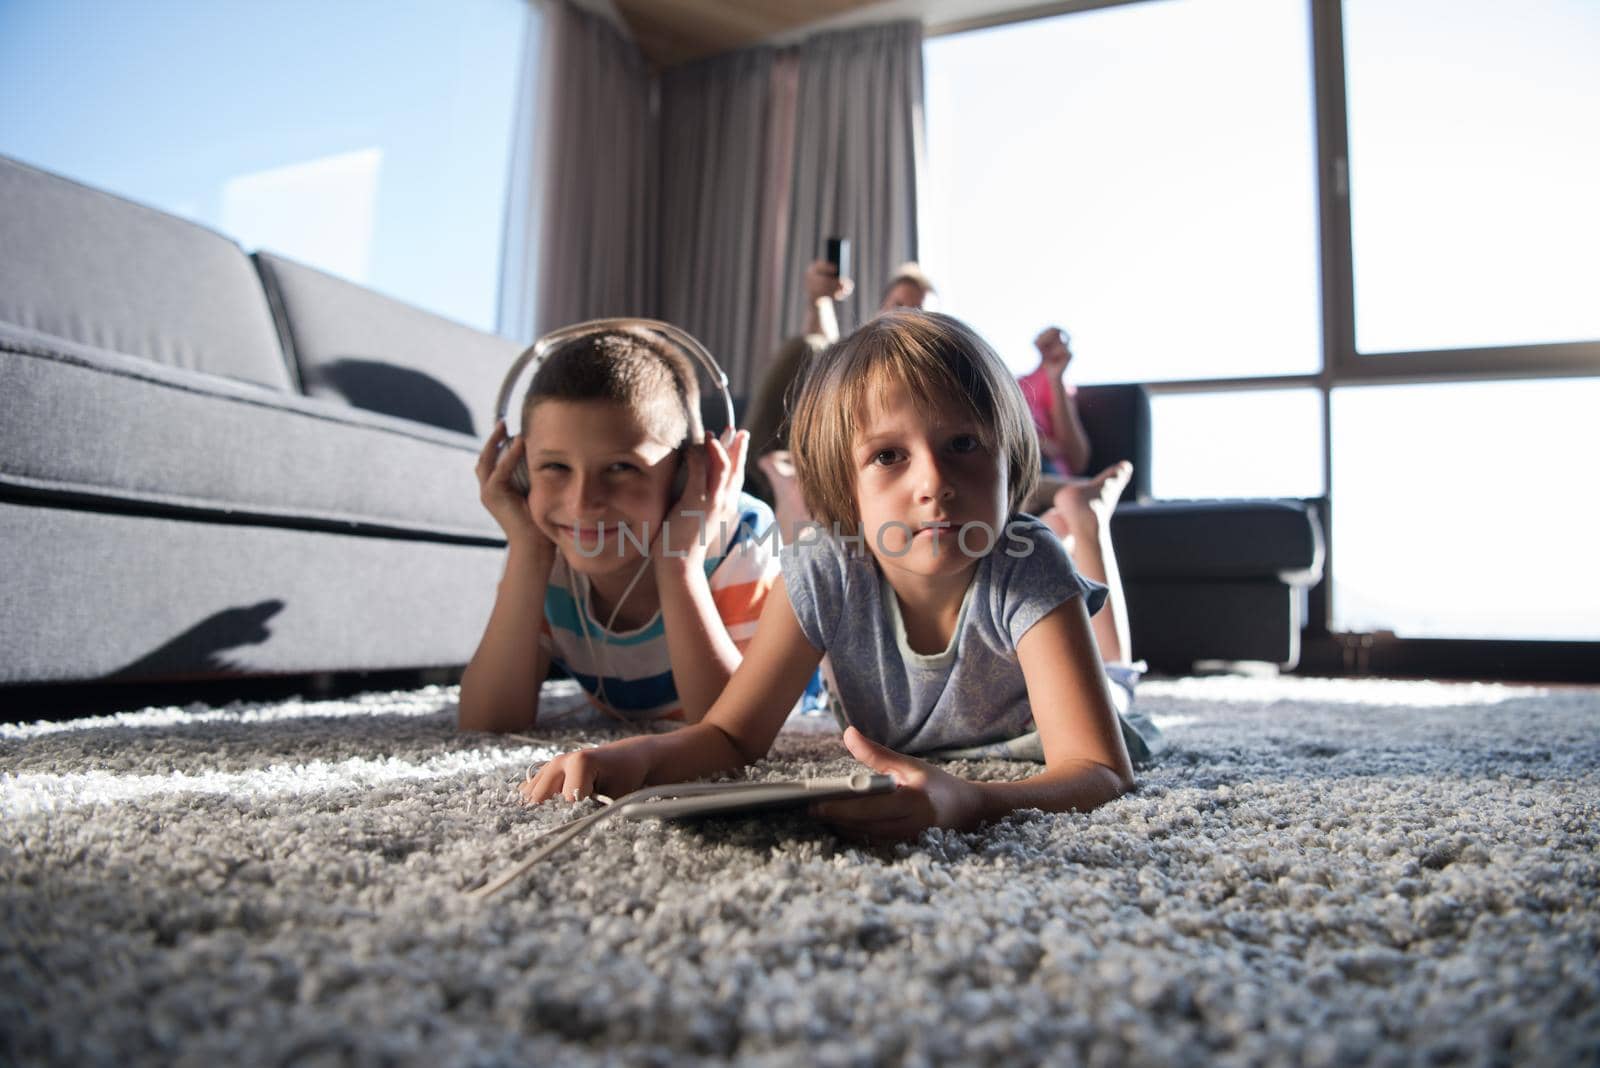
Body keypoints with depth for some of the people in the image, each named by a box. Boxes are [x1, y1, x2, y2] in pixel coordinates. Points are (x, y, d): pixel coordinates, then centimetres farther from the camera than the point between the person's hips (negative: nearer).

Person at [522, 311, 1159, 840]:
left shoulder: (1027, 572, -46)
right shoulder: (823, 578, -38)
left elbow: (1103, 771, -51)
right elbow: (731, 734, -32)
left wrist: (970, 803, -73)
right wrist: (637, 757, -56)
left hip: (1019, 757, -2)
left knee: (1111, 678, 32)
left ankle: (1082, 518, 46)